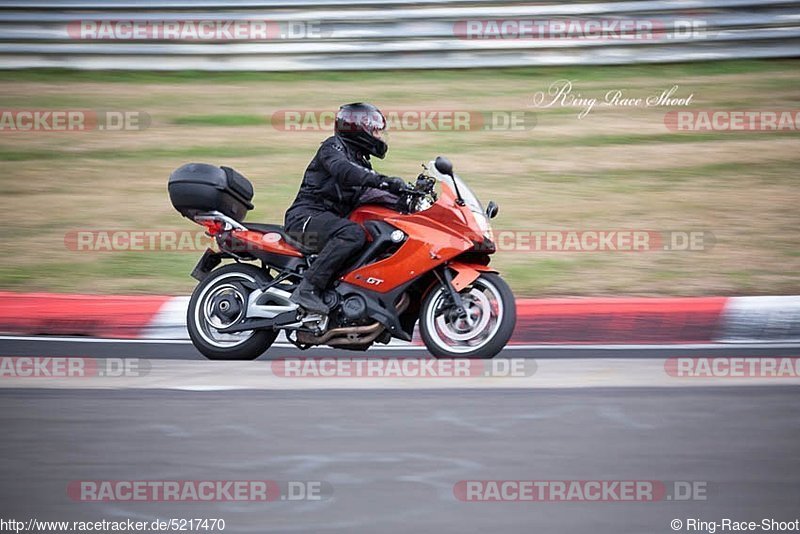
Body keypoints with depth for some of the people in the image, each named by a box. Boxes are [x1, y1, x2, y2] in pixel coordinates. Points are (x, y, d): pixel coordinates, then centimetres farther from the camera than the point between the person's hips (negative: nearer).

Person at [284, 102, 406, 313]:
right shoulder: (333, 147, -4)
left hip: (332, 219, 9)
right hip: (306, 216, -9)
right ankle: (308, 289, -39)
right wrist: (382, 181, -37)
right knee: (353, 234, -35)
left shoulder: (361, 161, 23)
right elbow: (343, 170, -26)